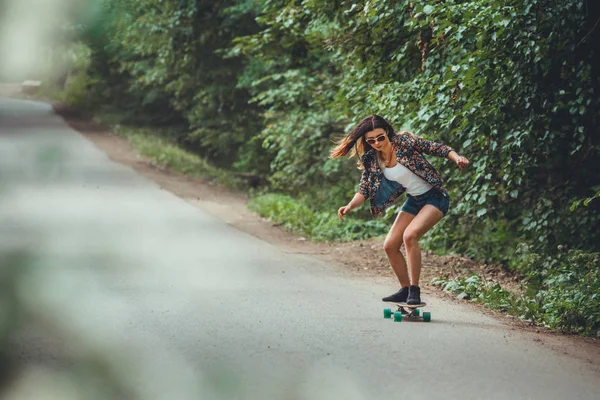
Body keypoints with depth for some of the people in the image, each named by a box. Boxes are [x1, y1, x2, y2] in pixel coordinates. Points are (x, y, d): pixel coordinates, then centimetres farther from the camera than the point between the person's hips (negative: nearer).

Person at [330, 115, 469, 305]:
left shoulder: (404, 141, -18)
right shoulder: (372, 161, -3)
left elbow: (437, 148, -16)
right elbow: (365, 189, -2)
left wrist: (457, 157, -33)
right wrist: (350, 206, -20)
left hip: (435, 197, -7)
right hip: (413, 201, 7)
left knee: (410, 235, -27)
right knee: (390, 246, 3)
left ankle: (415, 290, -19)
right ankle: (405, 289, 21)